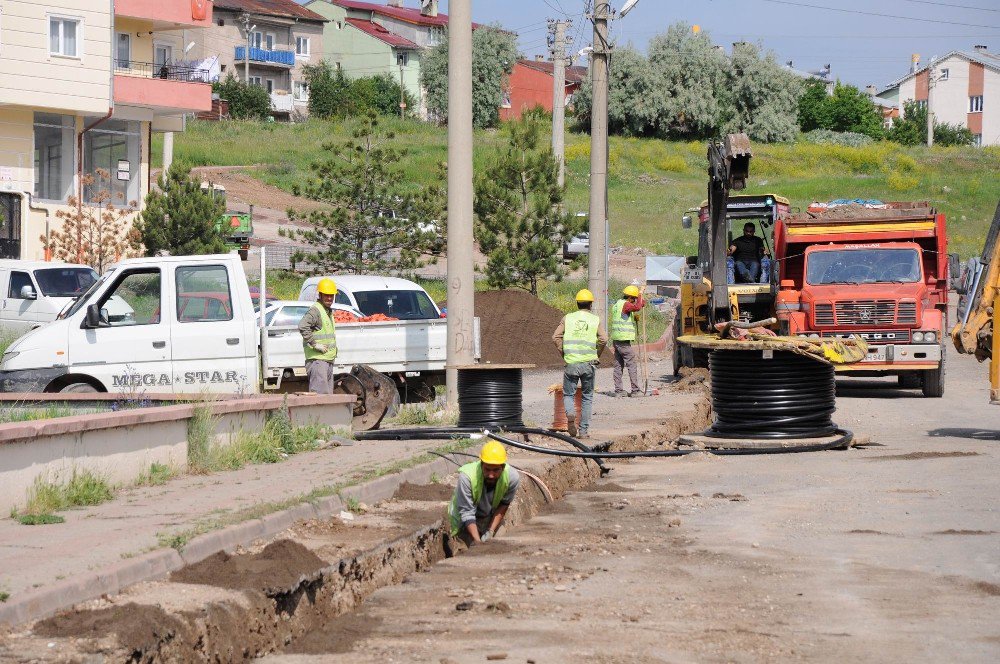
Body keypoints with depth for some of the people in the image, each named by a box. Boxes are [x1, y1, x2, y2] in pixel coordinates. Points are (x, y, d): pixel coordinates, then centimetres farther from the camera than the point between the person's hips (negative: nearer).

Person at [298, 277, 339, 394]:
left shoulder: (329, 311, 19)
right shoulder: (315, 310, -12)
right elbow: (302, 326, -27)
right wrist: (315, 344, -25)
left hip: (328, 359, 10)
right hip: (317, 359, -10)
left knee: (328, 393, 11)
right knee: (319, 392, -15)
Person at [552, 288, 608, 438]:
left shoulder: (568, 318, 7)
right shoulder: (595, 319, 4)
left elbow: (556, 337, -2)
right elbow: (603, 339, -7)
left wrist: (564, 353, 9)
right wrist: (596, 355, 7)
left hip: (571, 363, 0)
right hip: (589, 363, 0)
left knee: (568, 394, 11)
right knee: (587, 397, 12)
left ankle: (570, 415, -20)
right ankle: (583, 430, 8)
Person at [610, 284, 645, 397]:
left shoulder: (616, 305, 20)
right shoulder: (625, 304, -11)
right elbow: (637, 307, -29)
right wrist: (640, 297, -15)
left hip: (616, 340, 9)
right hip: (624, 341, -9)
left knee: (618, 366, 9)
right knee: (631, 365, -6)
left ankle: (618, 390, 7)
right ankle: (635, 390, -7)